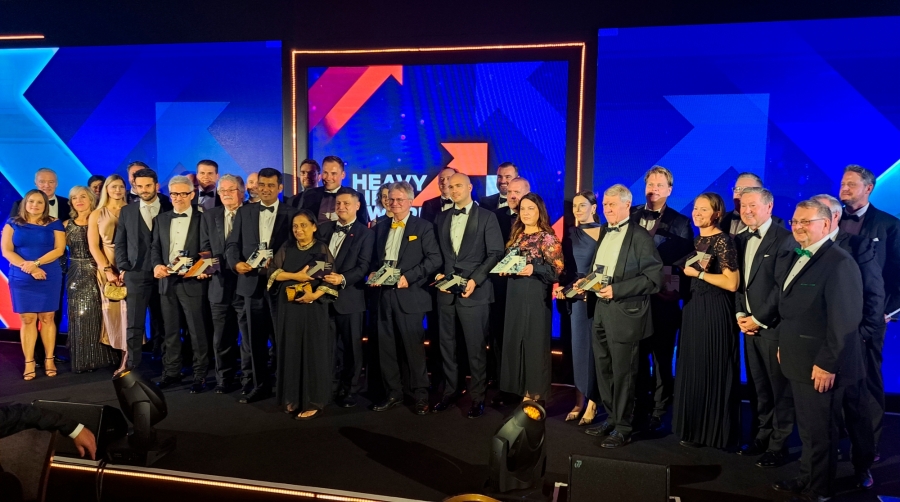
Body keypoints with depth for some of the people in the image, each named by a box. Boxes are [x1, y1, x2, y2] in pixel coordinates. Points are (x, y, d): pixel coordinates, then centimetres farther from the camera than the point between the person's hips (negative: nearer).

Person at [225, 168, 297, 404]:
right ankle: (258, 385, 22)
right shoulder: (244, 212, 11)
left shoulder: (292, 213, 2)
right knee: (254, 338, 10)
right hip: (252, 282, 3)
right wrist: (236, 263, -11)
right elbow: (232, 244, 8)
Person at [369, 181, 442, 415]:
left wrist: (409, 277, -17)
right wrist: (373, 273, 0)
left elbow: (435, 259, -9)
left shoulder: (423, 227, -1)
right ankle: (393, 394, 22)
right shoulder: (381, 228, 16)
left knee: (413, 347, 0)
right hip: (385, 294, 5)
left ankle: (421, 396, 13)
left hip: (409, 295, -5)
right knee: (386, 347, 9)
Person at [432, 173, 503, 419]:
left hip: (474, 291, -5)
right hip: (446, 290, 5)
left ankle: (477, 397, 14)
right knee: (447, 345, 11)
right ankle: (450, 392, 24)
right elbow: (437, 252, 15)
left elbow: (496, 253, -6)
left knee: (475, 347, 2)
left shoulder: (487, 217, -1)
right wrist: (438, 273, -3)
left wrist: (475, 280, -15)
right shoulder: (441, 218, 14)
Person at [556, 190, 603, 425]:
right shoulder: (570, 233, 9)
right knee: (578, 346, 8)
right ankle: (580, 401, 17)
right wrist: (561, 286, -9)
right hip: (577, 296, 4)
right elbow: (567, 267, 7)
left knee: (593, 347, 2)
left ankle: (591, 403, 10)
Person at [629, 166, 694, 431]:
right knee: (637, 354, 12)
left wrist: (681, 295, -11)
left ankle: (658, 411, 21)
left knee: (662, 356, 8)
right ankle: (639, 406, 27)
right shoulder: (631, 215, 6)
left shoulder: (680, 223, 0)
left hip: (664, 299, -2)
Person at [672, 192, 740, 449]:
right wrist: (688, 272, 5)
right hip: (694, 308, 9)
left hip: (714, 311, -9)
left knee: (712, 369, 1)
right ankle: (695, 428, 26)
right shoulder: (696, 241, 13)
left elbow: (732, 283, -20)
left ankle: (714, 431, 14)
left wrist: (699, 273, -16)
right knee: (693, 368, 13)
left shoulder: (723, 241, -13)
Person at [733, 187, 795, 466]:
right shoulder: (741, 239, 12)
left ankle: (779, 444, 15)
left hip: (773, 325, -6)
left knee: (780, 387, 4)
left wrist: (759, 319, -13)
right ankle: (763, 435, 26)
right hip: (750, 324, 7)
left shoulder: (784, 238, -11)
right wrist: (740, 313, 2)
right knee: (759, 386, 14)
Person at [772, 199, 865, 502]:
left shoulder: (839, 263, -18)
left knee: (820, 431, 7)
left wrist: (828, 364, -21)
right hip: (799, 361, 8)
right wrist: (783, 345, 15)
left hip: (821, 365, -8)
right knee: (807, 428, 21)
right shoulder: (790, 259, 11)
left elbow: (845, 320, -21)